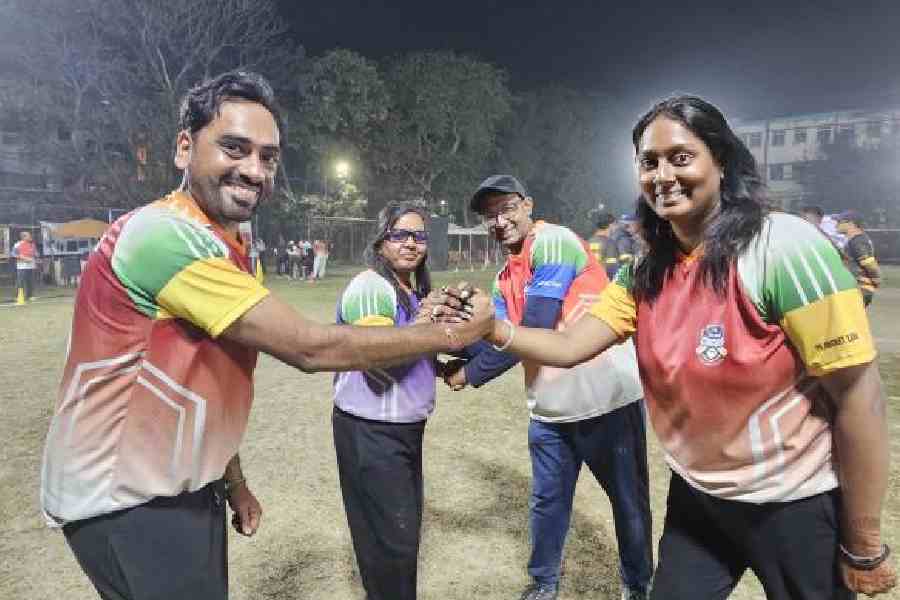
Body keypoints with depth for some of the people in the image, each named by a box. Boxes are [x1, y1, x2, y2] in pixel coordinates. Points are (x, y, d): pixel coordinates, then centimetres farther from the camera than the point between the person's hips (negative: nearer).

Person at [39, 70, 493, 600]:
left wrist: (233, 482, 13)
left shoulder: (227, 247, 7)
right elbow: (311, 348, -27)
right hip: (128, 502, -9)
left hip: (184, 489, 9)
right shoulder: (166, 234, -25)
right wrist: (451, 334, -19)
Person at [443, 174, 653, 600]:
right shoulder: (505, 278, 11)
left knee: (629, 501, 13)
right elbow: (497, 339, 4)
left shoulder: (554, 242, -14)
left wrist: (470, 374, -14)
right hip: (550, 407, 7)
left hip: (607, 399, -7)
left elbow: (533, 331, -22)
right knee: (547, 501, 18)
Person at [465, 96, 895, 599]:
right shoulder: (648, 274, -3)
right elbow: (570, 346, -6)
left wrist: (864, 546, -12)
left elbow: (859, 395, -19)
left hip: (794, 504, -5)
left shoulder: (784, 248, -22)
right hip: (697, 496, 5)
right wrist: (493, 329, -24)